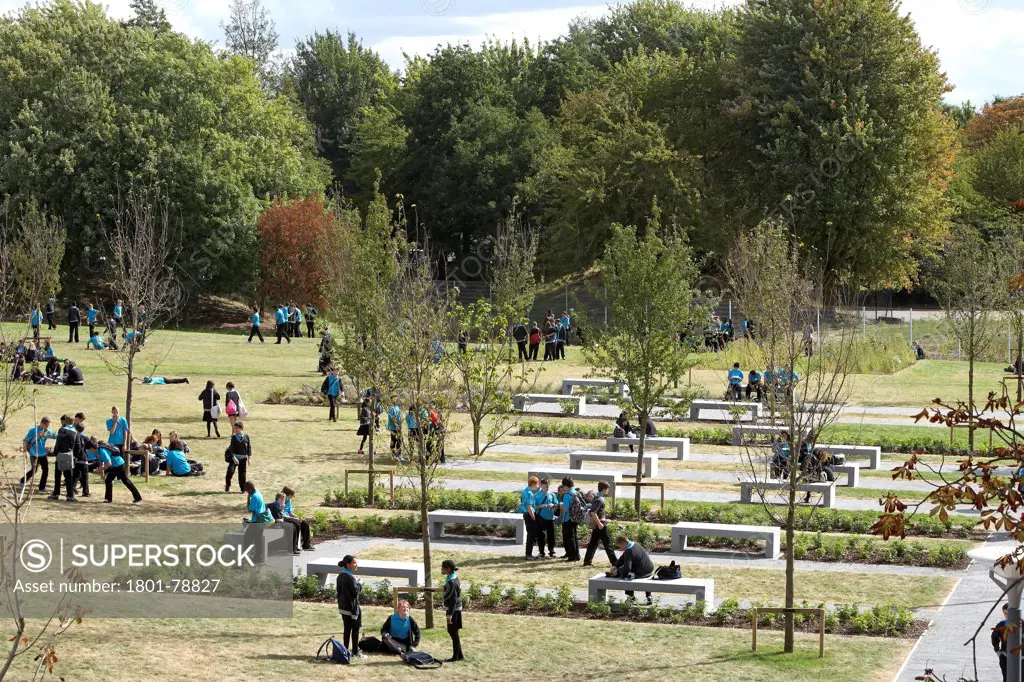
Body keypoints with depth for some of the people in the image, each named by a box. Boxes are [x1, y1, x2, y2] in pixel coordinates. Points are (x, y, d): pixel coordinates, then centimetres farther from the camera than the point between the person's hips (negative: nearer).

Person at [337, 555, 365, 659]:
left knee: (347, 629, 14)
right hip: (351, 607, -8)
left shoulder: (340, 576, 7)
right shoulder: (350, 577, -21)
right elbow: (356, 591, -23)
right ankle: (355, 652, 9)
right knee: (355, 629, 4)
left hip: (343, 607, 8)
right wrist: (359, 584, -4)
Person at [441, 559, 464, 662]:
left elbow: (453, 600, -22)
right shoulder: (454, 578, 9)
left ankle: (456, 656, 7)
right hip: (455, 609, 10)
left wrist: (449, 615, -22)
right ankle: (459, 655, 22)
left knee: (453, 632, -1)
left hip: (453, 610, -10)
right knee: (452, 632, 16)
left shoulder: (451, 582, -21)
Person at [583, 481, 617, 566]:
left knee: (593, 543, 12)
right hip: (600, 525, -9)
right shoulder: (599, 499, -19)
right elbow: (593, 512, -27)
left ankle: (587, 561, 13)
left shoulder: (596, 497, 11)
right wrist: (599, 523, -26)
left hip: (595, 525, 9)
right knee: (607, 543, -4)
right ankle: (614, 562, -1)